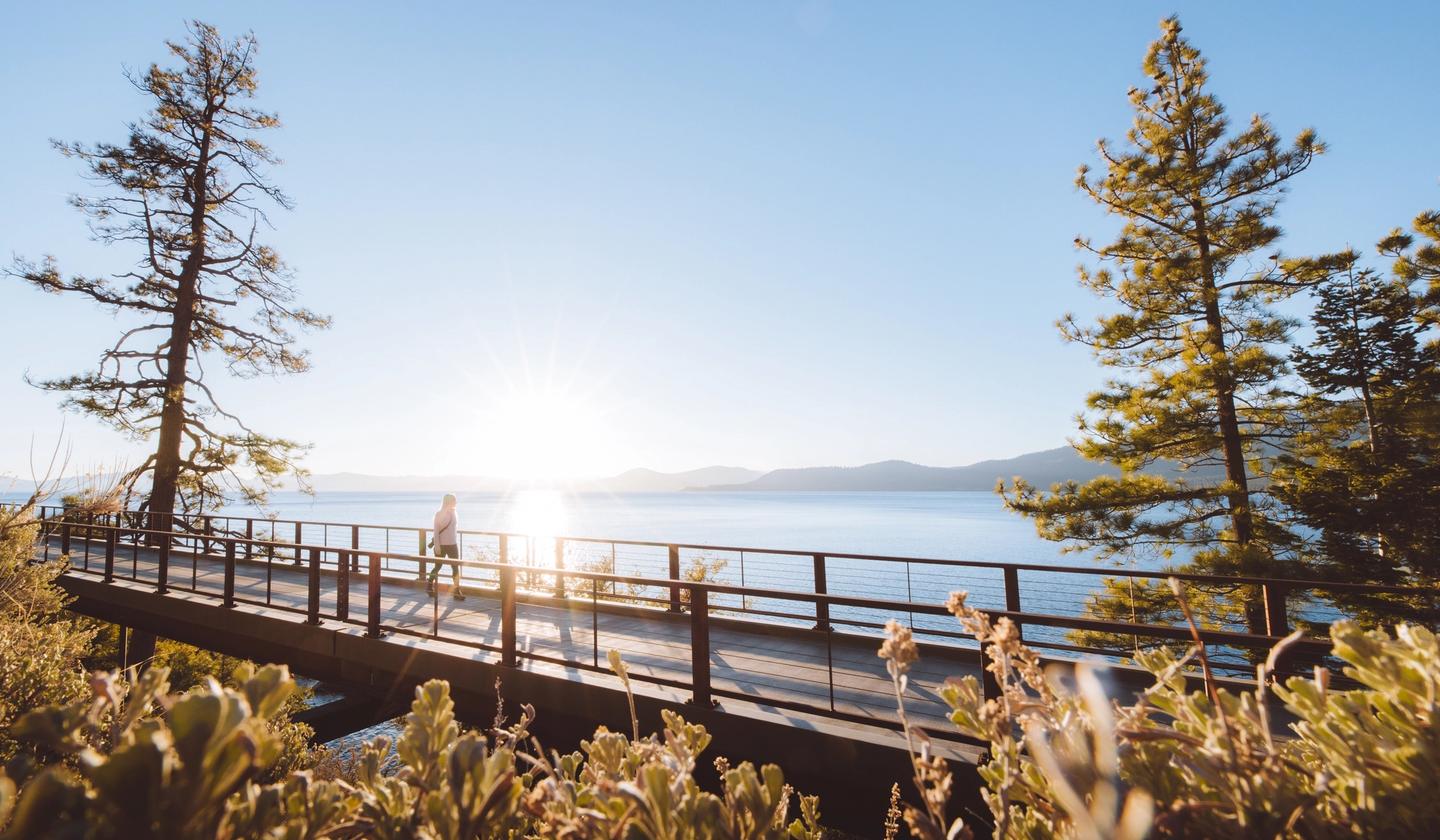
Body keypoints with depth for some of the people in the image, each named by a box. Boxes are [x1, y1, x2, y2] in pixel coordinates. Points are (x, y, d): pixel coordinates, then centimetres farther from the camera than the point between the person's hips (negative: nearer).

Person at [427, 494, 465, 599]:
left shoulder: (455, 514, 6)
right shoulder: (439, 514, -6)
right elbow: (436, 530, -9)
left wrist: (457, 545, 11)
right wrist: (437, 545, -14)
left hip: (453, 545, 4)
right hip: (441, 545, -4)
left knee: (456, 568, 0)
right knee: (437, 567, 10)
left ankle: (457, 590, 3)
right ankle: (429, 585, 32)